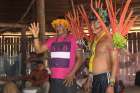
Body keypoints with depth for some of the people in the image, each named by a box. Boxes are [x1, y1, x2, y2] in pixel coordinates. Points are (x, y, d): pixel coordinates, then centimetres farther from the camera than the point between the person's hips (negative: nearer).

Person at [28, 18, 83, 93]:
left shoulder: (73, 39, -2)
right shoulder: (52, 40, 10)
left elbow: (79, 58, -4)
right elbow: (39, 50, 4)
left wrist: (72, 74, -13)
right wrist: (36, 36, -10)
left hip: (68, 79, -4)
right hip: (54, 79, 4)